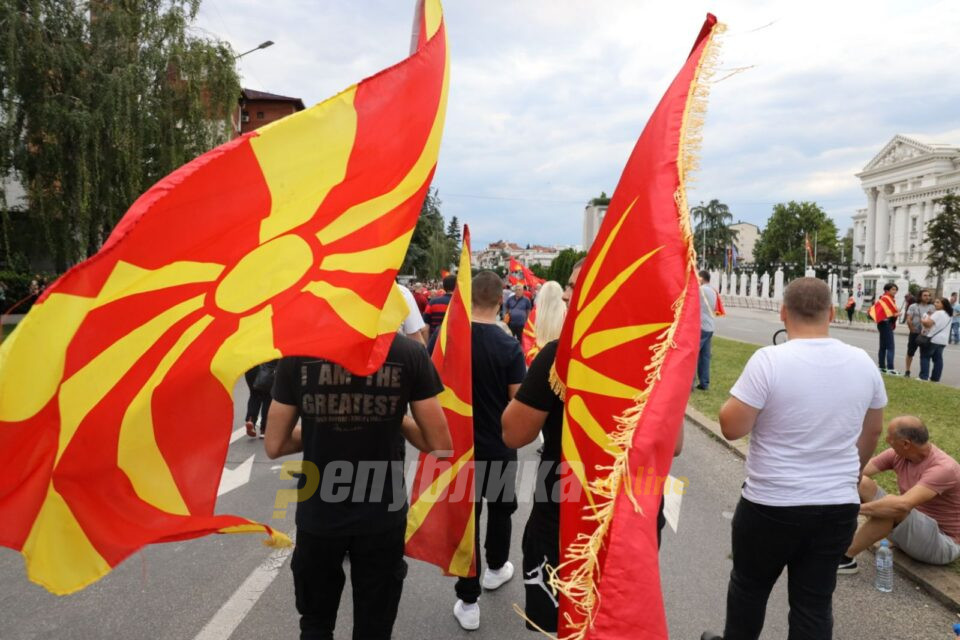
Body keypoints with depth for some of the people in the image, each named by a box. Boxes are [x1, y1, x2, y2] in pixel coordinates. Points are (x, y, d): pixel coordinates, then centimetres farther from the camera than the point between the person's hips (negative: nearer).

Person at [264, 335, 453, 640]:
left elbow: (275, 445, -3)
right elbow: (441, 446, -8)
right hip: (381, 518, 0)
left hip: (319, 516, 1)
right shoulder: (409, 352, -12)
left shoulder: (297, 352, -10)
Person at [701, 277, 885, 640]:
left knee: (749, 586, 19)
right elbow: (872, 431, 12)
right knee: (815, 601, 15)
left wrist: (739, 398, 2)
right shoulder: (863, 362, -1)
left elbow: (731, 428, -18)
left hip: (771, 505, -4)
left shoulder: (769, 360, -19)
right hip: (839, 506, 4)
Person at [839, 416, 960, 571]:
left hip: (943, 545, -7)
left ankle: (845, 557, -22)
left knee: (892, 507, -35)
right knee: (862, 483, -11)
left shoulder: (943, 469, -29)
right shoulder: (898, 454, -8)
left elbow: (902, 505, -42)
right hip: (910, 531, 7)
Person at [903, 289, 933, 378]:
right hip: (914, 334, -1)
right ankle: (907, 372, 15)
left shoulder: (932, 307, 4)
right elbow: (908, 320, -6)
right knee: (910, 353, 6)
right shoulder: (913, 306, -2)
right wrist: (913, 330, -8)